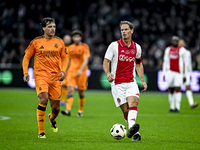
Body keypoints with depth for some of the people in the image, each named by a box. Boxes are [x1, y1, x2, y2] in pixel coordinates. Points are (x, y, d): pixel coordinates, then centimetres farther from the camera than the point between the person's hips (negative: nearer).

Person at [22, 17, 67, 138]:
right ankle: (41, 131, -16)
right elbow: (27, 57, 10)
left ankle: (52, 118, 43)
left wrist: (63, 71, -1)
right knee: (43, 99, -25)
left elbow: (64, 58, 16)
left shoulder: (60, 42, 7)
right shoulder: (36, 42, 1)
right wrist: (25, 72, -1)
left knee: (56, 108, 3)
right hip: (41, 75, -3)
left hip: (55, 77, 3)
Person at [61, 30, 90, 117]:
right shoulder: (70, 48, 10)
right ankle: (68, 110, -24)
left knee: (81, 93, 5)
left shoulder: (84, 47, -4)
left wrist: (80, 70, -28)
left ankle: (80, 111, 20)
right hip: (71, 71, 3)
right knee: (70, 91, -13)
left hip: (81, 72, -3)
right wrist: (66, 72, 23)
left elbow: (86, 60, -14)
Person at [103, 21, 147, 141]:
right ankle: (136, 134, 7)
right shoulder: (114, 46, -2)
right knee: (125, 110, -4)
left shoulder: (137, 47, 9)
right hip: (117, 83, -1)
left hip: (131, 82, 1)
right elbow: (106, 62, -2)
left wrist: (143, 80, 17)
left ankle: (132, 128, -44)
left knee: (133, 103, -25)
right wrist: (108, 73, -23)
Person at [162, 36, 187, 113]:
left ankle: (177, 107, -12)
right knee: (171, 90, 4)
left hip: (179, 72, -4)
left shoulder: (182, 50, -1)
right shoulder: (168, 50, 12)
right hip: (170, 72, 4)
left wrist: (184, 75, -2)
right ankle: (172, 107, 9)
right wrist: (164, 73, 13)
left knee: (177, 88, -12)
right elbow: (165, 62, 16)